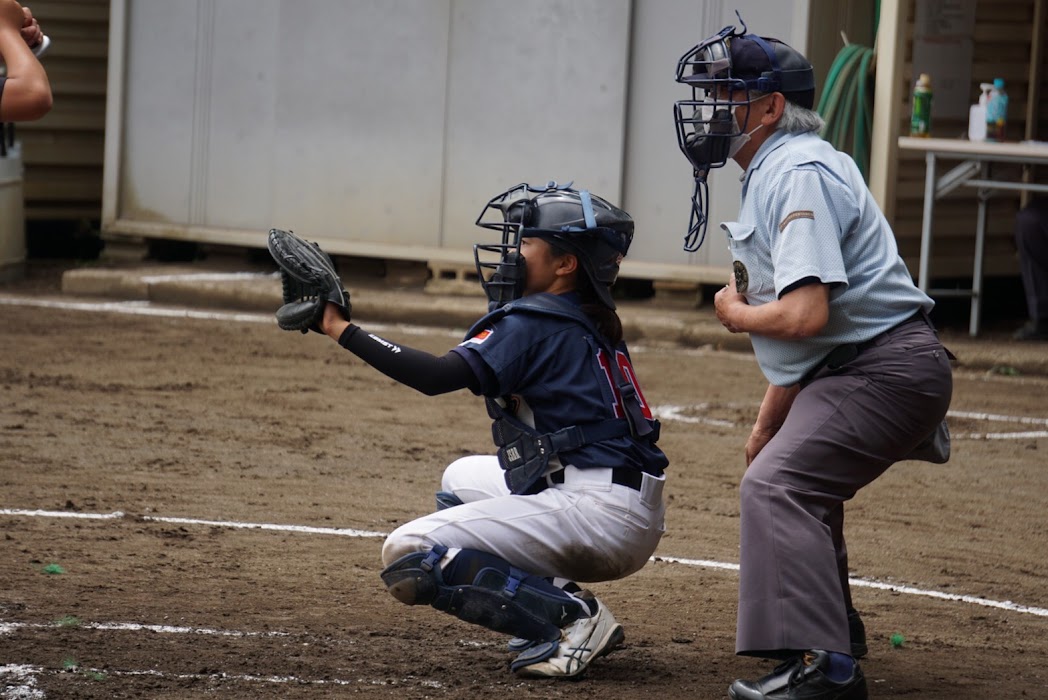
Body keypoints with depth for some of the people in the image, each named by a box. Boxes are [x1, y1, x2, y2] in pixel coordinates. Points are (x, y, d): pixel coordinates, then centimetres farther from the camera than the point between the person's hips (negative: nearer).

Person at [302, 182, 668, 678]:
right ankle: (558, 605, 13)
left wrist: (341, 328, -17)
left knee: (409, 556, -10)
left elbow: (438, 376, -20)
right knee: (463, 478, 31)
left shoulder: (534, 324, -9)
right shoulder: (589, 322, 19)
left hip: (599, 512, -10)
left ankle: (571, 617, -14)